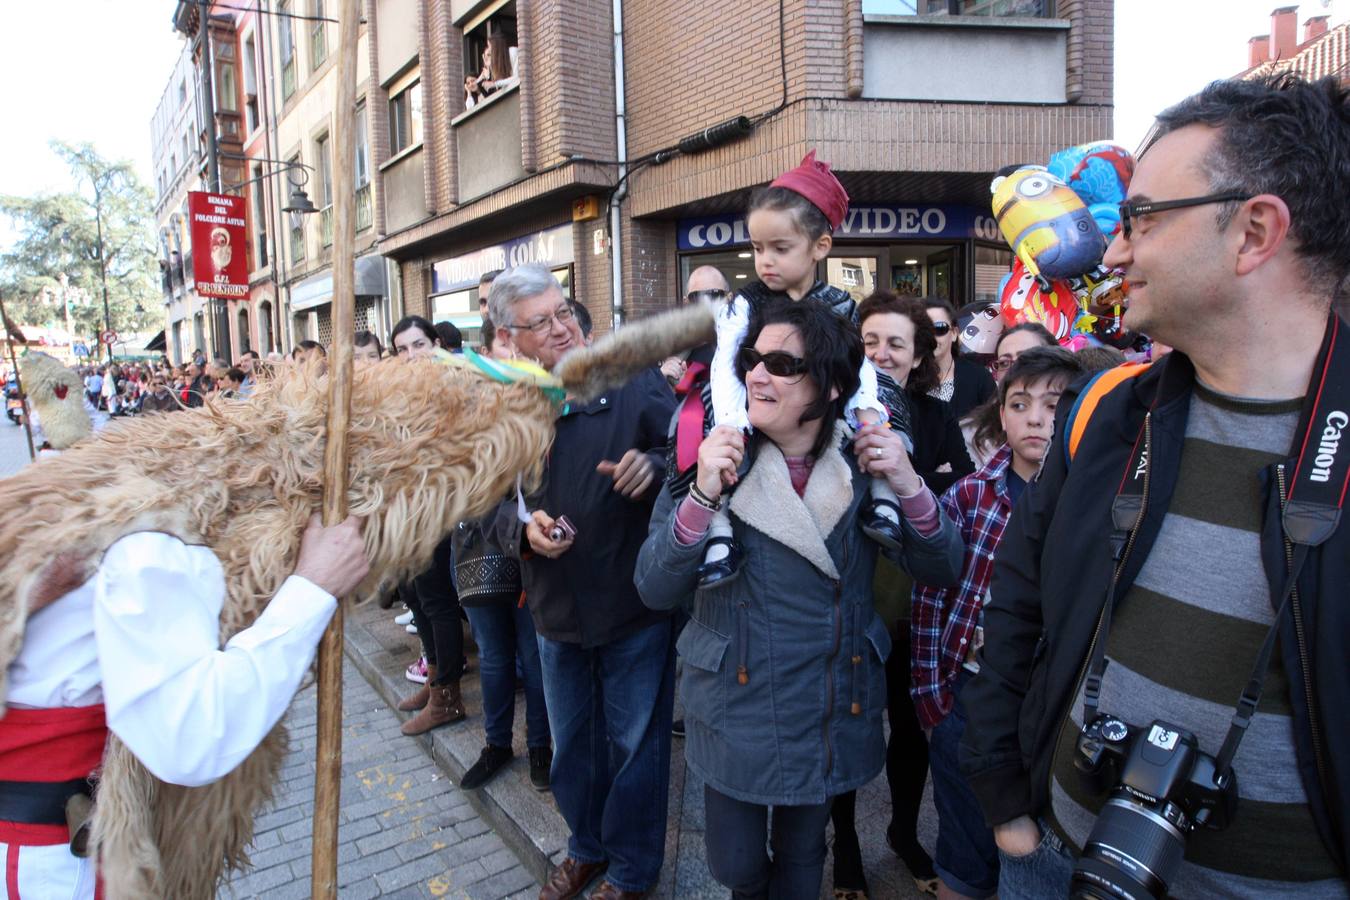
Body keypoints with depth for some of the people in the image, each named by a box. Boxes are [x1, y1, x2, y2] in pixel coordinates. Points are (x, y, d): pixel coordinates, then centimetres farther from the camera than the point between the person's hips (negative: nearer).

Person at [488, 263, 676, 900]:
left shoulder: (634, 382, -13)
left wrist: (655, 465, -34)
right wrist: (523, 528, -16)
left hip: (636, 606, -4)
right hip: (556, 610, 4)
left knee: (635, 745, 12)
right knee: (571, 744, 22)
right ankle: (586, 846, 48)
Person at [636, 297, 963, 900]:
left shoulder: (864, 463, -8)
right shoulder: (714, 456, -14)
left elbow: (941, 569, -6)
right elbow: (656, 590, -18)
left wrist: (909, 487, -23)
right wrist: (702, 496, -32)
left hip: (834, 713, 2)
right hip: (736, 710, -1)